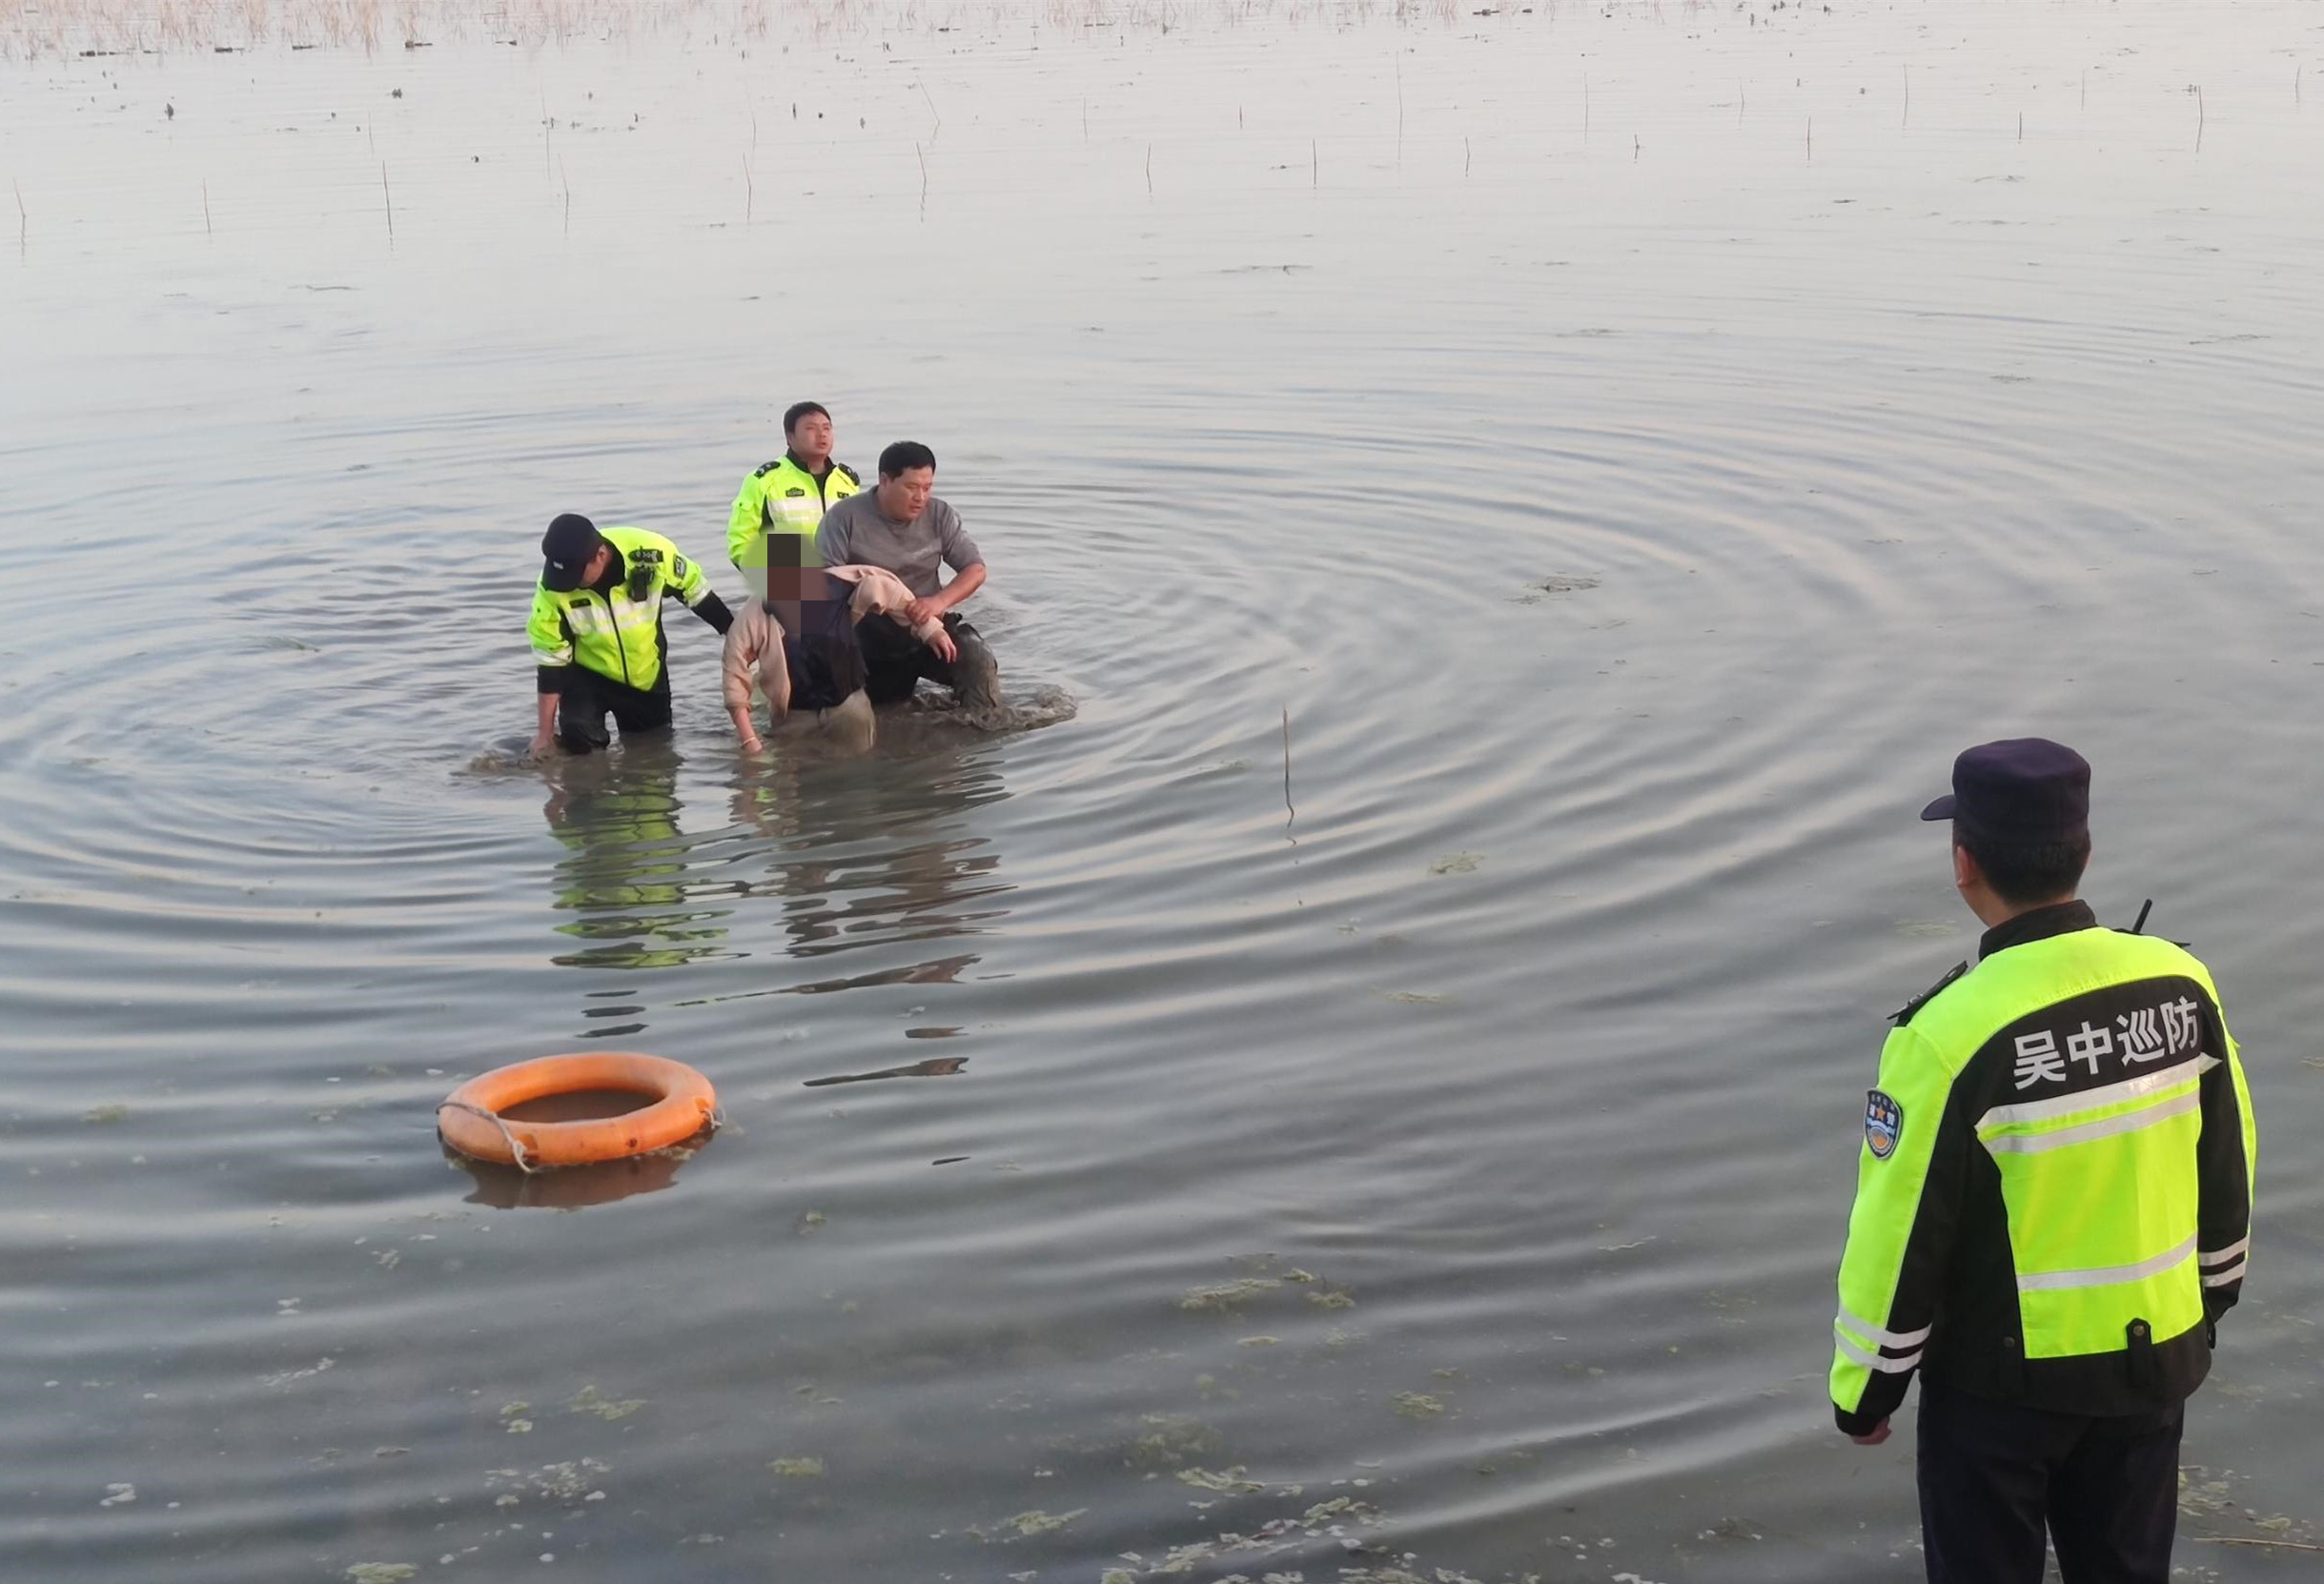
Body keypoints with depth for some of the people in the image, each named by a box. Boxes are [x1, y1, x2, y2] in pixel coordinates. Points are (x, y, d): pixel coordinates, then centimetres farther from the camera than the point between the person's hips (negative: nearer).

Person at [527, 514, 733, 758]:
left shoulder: (650, 553, -28)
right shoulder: (552, 587, -26)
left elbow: (693, 588, -8)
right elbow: (551, 657, -17)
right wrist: (545, 730, -13)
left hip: (647, 672, 1)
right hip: (588, 674, -1)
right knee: (578, 741, -22)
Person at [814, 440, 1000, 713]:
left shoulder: (940, 515, -3)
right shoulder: (844, 517, -11)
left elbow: (975, 569, -4)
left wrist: (939, 601, -25)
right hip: (868, 639, -1)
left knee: (979, 663, -24)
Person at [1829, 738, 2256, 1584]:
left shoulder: (1950, 1033, -25)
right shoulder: (2181, 984, -9)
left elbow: (1899, 1235, -17)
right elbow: (2228, 1173, 5)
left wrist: (1864, 1386, -3)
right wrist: (2208, 1301, 21)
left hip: (2002, 1381, -5)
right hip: (2153, 1359, 5)